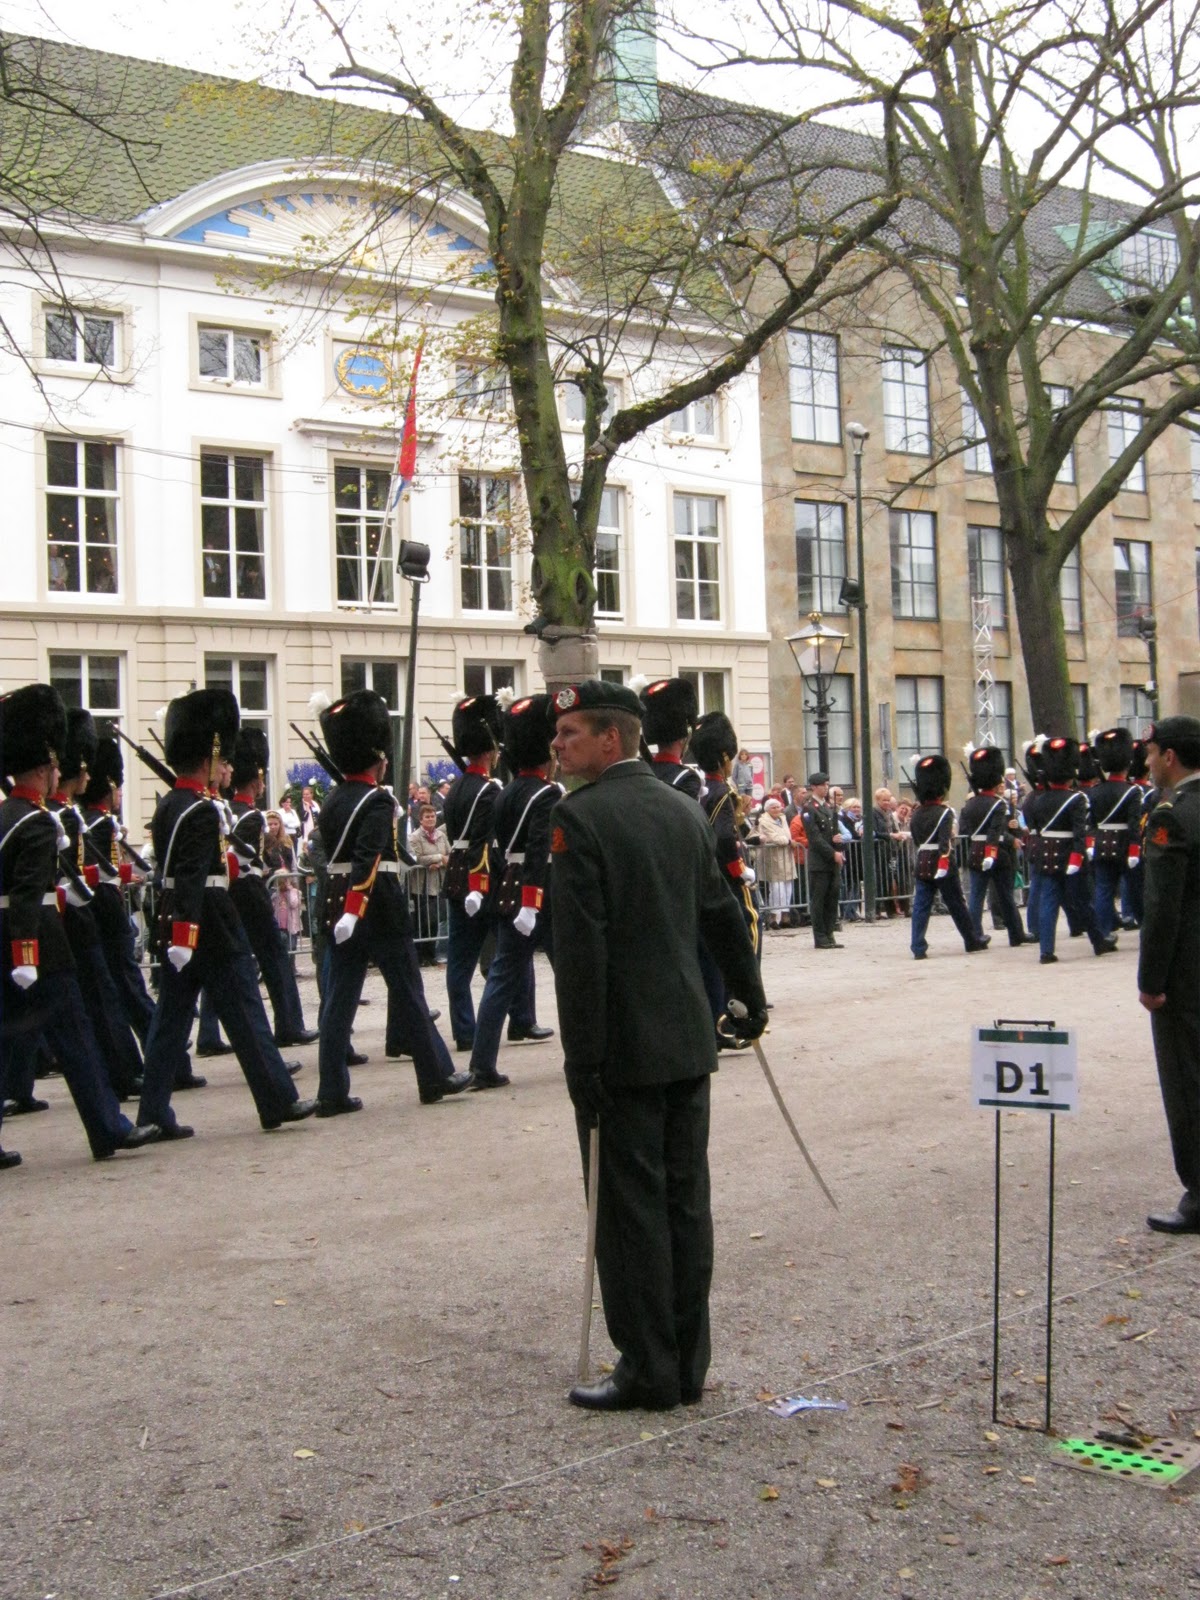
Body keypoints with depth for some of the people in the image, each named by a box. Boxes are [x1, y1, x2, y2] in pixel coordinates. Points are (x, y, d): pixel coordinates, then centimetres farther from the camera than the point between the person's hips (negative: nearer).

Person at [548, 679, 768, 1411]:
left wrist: (581, 1058, -16)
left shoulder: (579, 817, -13)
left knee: (630, 1207, 2)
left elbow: (581, 948, -18)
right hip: (689, 1046, 7)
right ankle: (688, 1364, 20)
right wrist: (750, 998, 28)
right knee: (686, 1200, 11)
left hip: (623, 1051, -7)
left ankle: (648, 1373, 10)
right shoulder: (685, 810, 9)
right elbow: (725, 914, 16)